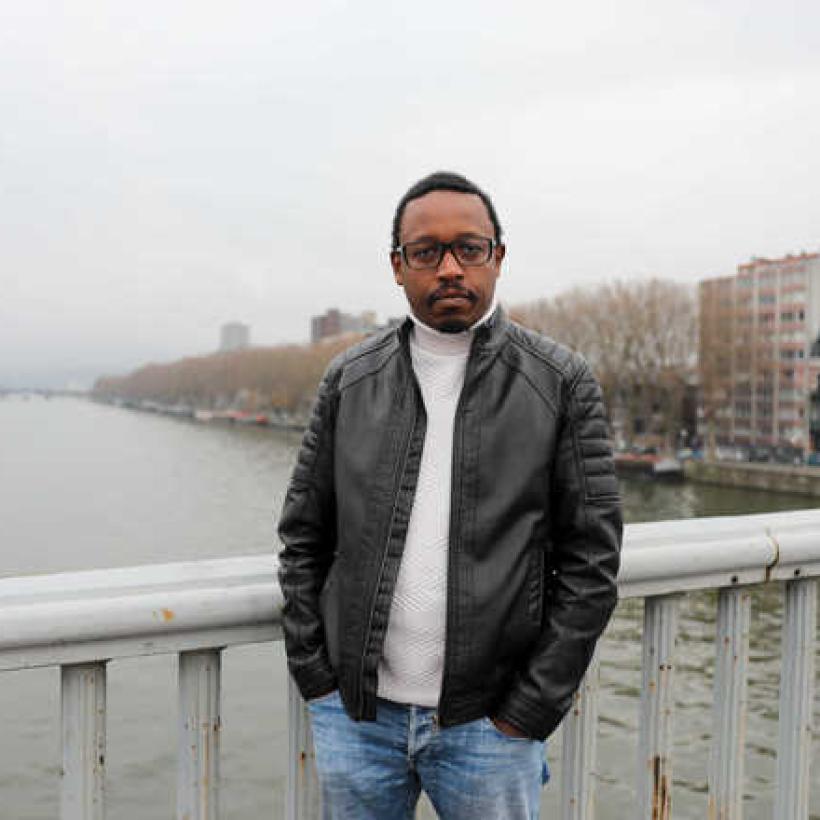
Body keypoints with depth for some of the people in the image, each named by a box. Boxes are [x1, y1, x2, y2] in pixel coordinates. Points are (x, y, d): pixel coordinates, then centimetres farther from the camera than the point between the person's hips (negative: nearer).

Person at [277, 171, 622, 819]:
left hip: (489, 720, -2)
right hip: (355, 713, 2)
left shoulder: (562, 384, -4)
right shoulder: (349, 380, 3)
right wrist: (316, 678, 2)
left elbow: (592, 559, -4)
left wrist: (530, 711, -7)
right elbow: (303, 537, 7)